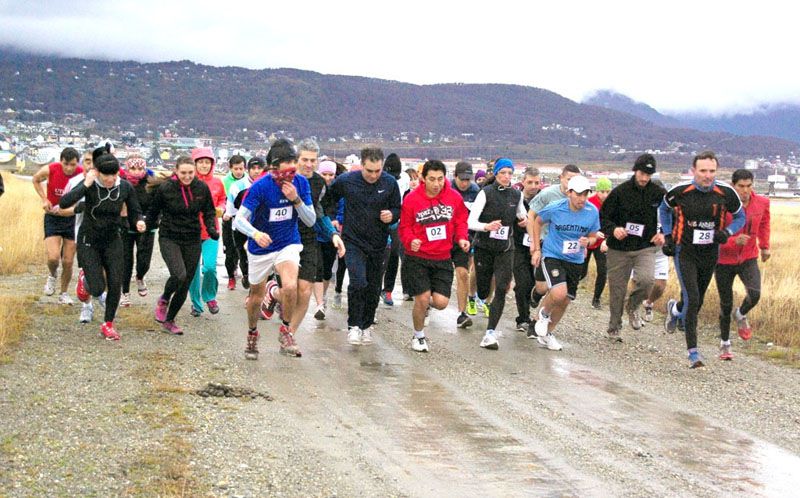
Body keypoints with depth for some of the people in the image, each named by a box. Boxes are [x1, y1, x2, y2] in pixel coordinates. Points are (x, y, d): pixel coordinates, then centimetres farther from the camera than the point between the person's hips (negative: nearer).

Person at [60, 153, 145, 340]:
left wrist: (139, 221, -21)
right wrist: (86, 185, -35)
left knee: (115, 284, -7)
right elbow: (64, 203, -32)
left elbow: (134, 211, 2)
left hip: (112, 241, 3)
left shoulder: (125, 187, -10)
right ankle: (84, 278, 29)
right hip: (89, 242, -3)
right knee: (98, 289, -9)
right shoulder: (89, 186, -19)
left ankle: (108, 324, 13)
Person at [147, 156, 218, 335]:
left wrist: (211, 228, -7)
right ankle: (163, 300, 7)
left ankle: (169, 321, 22)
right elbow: (153, 211, 4)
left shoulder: (202, 188, -4)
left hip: (192, 240, 3)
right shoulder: (165, 189, -11)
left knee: (185, 283, 4)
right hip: (169, 238, -3)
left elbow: (209, 211, 9)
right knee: (179, 274, -25)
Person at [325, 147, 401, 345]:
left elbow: (398, 209, 8)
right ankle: (354, 326, -7)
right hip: (353, 241, -3)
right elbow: (330, 197, 12)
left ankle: (366, 325, 27)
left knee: (373, 288, 9)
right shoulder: (346, 180, -9)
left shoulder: (390, 183, -5)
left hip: (378, 244, 3)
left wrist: (392, 215, -13)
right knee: (358, 282, -20)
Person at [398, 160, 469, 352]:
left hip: (443, 259, 2)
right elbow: (404, 227, -2)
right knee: (422, 299, -6)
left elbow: (460, 221, 9)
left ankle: (427, 301, 33)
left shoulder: (454, 198, -3)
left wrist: (462, 238, -9)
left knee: (441, 303, -6)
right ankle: (419, 336, 20)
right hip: (417, 258, -2)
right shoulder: (412, 199, -9)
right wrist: (411, 240, -22)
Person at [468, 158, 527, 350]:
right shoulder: (486, 193, -10)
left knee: (501, 290, -12)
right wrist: (487, 226, -33)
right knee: (483, 291, 6)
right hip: (484, 246, -2)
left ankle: (490, 333, -12)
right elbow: (471, 222, -15)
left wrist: (524, 220, 2)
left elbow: (522, 214, 24)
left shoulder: (516, 195, 3)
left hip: (505, 249, 2)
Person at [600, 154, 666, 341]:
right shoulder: (620, 191, -6)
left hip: (646, 248, 0)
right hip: (619, 249, 0)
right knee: (617, 290, 6)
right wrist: (613, 229, -21)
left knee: (646, 279, -25)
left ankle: (633, 307, 6)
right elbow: (603, 216, -2)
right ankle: (614, 327, 26)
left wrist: (664, 234, -6)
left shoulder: (659, 193, 0)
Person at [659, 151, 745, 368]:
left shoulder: (726, 193, -10)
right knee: (692, 300, -15)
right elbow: (664, 208, 9)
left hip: (710, 253, 3)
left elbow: (740, 217, 6)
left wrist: (727, 232, -13)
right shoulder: (680, 191, -13)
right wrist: (667, 236, 2)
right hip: (684, 252, -3)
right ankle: (693, 351, -7)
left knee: (697, 301, 15)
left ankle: (675, 309, 51)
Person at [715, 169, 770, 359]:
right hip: (724, 260, -2)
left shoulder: (762, 203, -6)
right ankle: (724, 344, 27)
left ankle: (740, 315, 14)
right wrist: (734, 241, -33)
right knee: (726, 304, 6)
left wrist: (764, 246, 16)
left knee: (754, 295, -22)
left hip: (748, 259, 2)